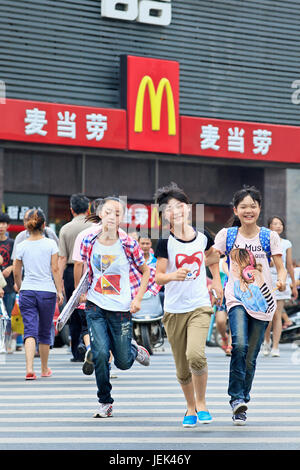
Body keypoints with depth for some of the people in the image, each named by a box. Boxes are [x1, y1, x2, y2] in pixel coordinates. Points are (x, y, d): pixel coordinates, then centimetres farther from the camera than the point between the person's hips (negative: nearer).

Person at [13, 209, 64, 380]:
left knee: (30, 330, -3)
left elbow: (16, 273, 6)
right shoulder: (50, 244, -4)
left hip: (27, 291, 0)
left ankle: (30, 368, -22)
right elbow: (55, 269, -5)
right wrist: (59, 291, 1)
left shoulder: (22, 246, 1)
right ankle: (45, 369, 26)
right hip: (47, 291, 0)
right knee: (45, 332, 13)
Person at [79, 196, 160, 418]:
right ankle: (105, 403, 5)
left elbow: (145, 271, 3)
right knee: (100, 354, -14)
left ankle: (134, 349, 43)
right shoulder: (89, 241, -4)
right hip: (95, 307, 1)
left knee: (123, 362, 5)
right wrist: (83, 292, 13)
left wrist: (138, 299, -5)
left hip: (122, 309, -1)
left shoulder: (129, 244, -10)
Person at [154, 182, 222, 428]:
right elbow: (158, 277, -10)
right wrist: (173, 275, -30)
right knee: (182, 368, 6)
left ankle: (202, 403, -1)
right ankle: (191, 408, 30)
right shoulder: (166, 243, -8)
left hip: (200, 307, 0)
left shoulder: (203, 237, 0)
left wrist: (216, 280, 16)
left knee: (196, 355, -23)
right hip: (174, 310, 0)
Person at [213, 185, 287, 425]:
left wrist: (282, 280, -20)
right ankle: (236, 398, -17)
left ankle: (242, 403, 19)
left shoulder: (269, 237, 2)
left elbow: (281, 267, 2)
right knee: (239, 345, -25)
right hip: (237, 299, -1)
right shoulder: (227, 235, 2)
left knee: (251, 356, 5)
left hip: (262, 302, 1)